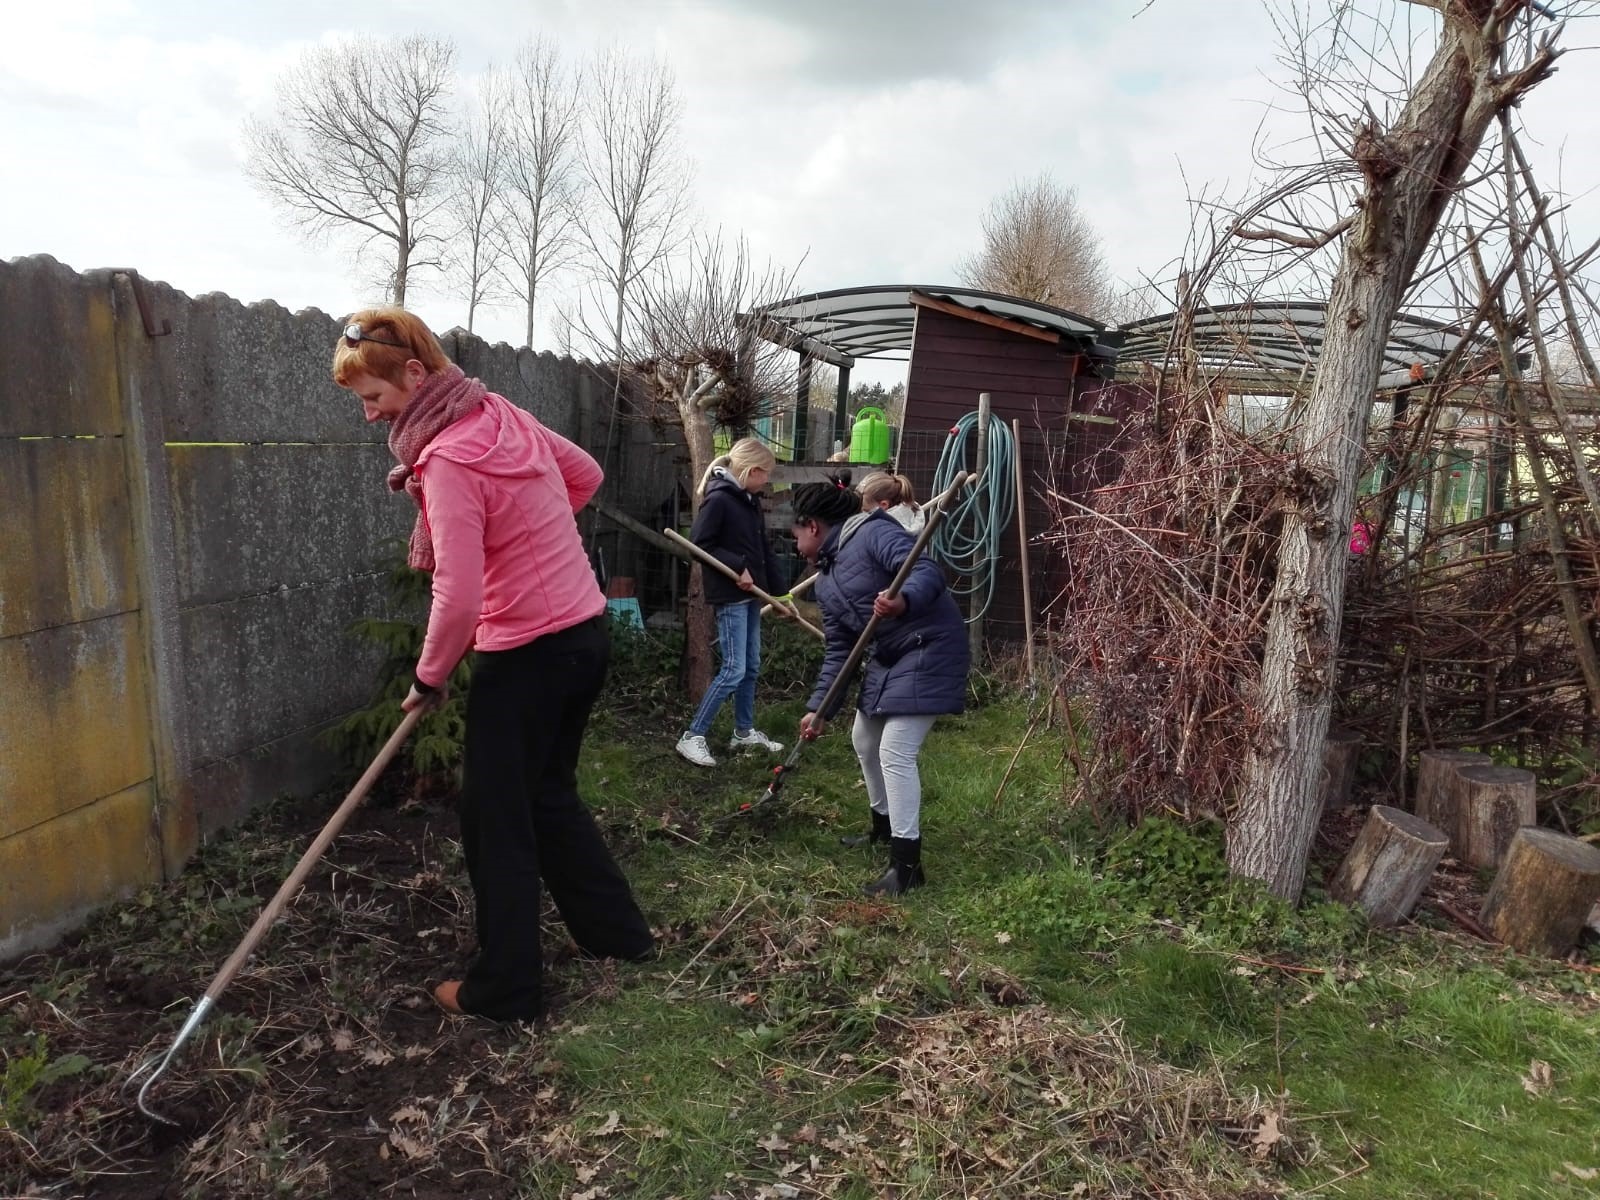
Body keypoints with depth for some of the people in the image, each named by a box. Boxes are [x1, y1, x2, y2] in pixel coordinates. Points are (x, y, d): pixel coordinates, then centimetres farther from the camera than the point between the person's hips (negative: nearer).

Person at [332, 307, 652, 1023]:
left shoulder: (447, 460, -21)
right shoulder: (503, 414, 4)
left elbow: (458, 600, -25)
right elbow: (586, 476, 19)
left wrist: (428, 678, -8)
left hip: (528, 655, -9)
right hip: (586, 631, 9)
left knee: (496, 822, 7)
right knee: (548, 794, 24)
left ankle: (505, 989, 21)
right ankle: (616, 931, 37)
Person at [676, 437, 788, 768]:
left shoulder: (751, 501, 11)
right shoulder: (718, 499, -15)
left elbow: (764, 549, 15)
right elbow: (698, 544, -18)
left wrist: (780, 592, 13)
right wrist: (738, 566, -20)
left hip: (751, 593, 9)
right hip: (729, 596, -9)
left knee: (751, 666, 15)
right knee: (734, 669, -9)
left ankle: (744, 731, 28)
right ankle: (692, 736, -1)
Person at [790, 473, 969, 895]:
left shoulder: (873, 532, -16)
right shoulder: (825, 582, 12)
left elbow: (928, 572, -29)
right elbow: (838, 650, 12)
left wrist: (904, 601, -50)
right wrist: (819, 707, 6)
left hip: (930, 651, -10)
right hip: (889, 656, 10)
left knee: (895, 752, -14)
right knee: (864, 739, 20)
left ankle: (906, 864, -6)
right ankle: (884, 824, 42)